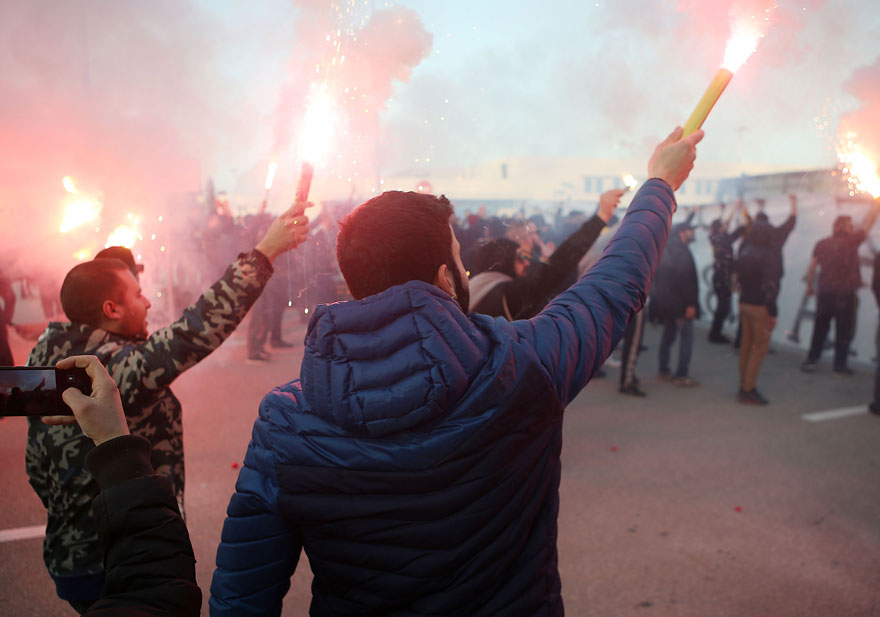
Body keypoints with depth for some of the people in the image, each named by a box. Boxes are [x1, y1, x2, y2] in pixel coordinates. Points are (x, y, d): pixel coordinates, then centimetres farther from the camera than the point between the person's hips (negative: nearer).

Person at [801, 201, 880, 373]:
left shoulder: (821, 244, 1)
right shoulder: (850, 241, -7)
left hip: (825, 293, 3)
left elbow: (812, 266, 1)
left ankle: (811, 360, 13)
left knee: (820, 328, 11)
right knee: (844, 330, 7)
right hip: (845, 294, -3)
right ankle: (840, 363, 12)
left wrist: (809, 285, 12)